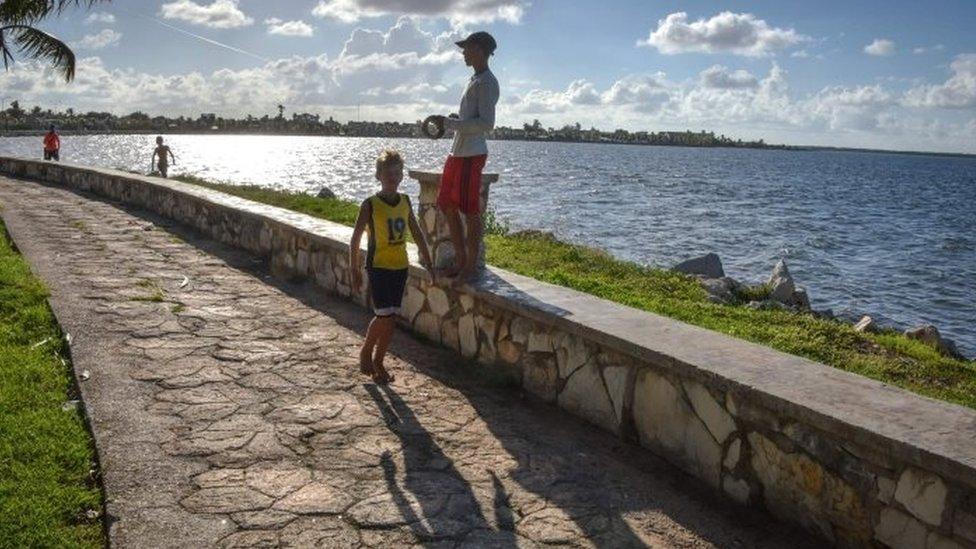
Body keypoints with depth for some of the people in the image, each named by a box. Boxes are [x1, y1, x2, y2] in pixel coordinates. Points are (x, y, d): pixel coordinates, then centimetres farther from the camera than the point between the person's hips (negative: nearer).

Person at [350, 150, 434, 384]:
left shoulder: (405, 201, 5)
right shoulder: (370, 205, -9)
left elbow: (416, 232, 14)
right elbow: (355, 238, -6)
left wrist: (427, 260, 11)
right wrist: (354, 270, -8)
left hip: (400, 266, 5)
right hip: (378, 266, -5)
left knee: (391, 317, 7)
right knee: (384, 315, -12)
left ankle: (378, 362, 20)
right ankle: (366, 352, 13)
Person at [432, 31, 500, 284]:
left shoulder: (486, 83, -10)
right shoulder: (475, 80, 20)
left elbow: (486, 124, -19)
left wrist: (450, 123, -18)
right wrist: (453, 119, 12)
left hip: (472, 154, -10)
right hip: (458, 153, 10)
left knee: (470, 211, -5)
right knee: (447, 206, 13)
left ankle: (471, 266, 4)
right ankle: (460, 260, 22)